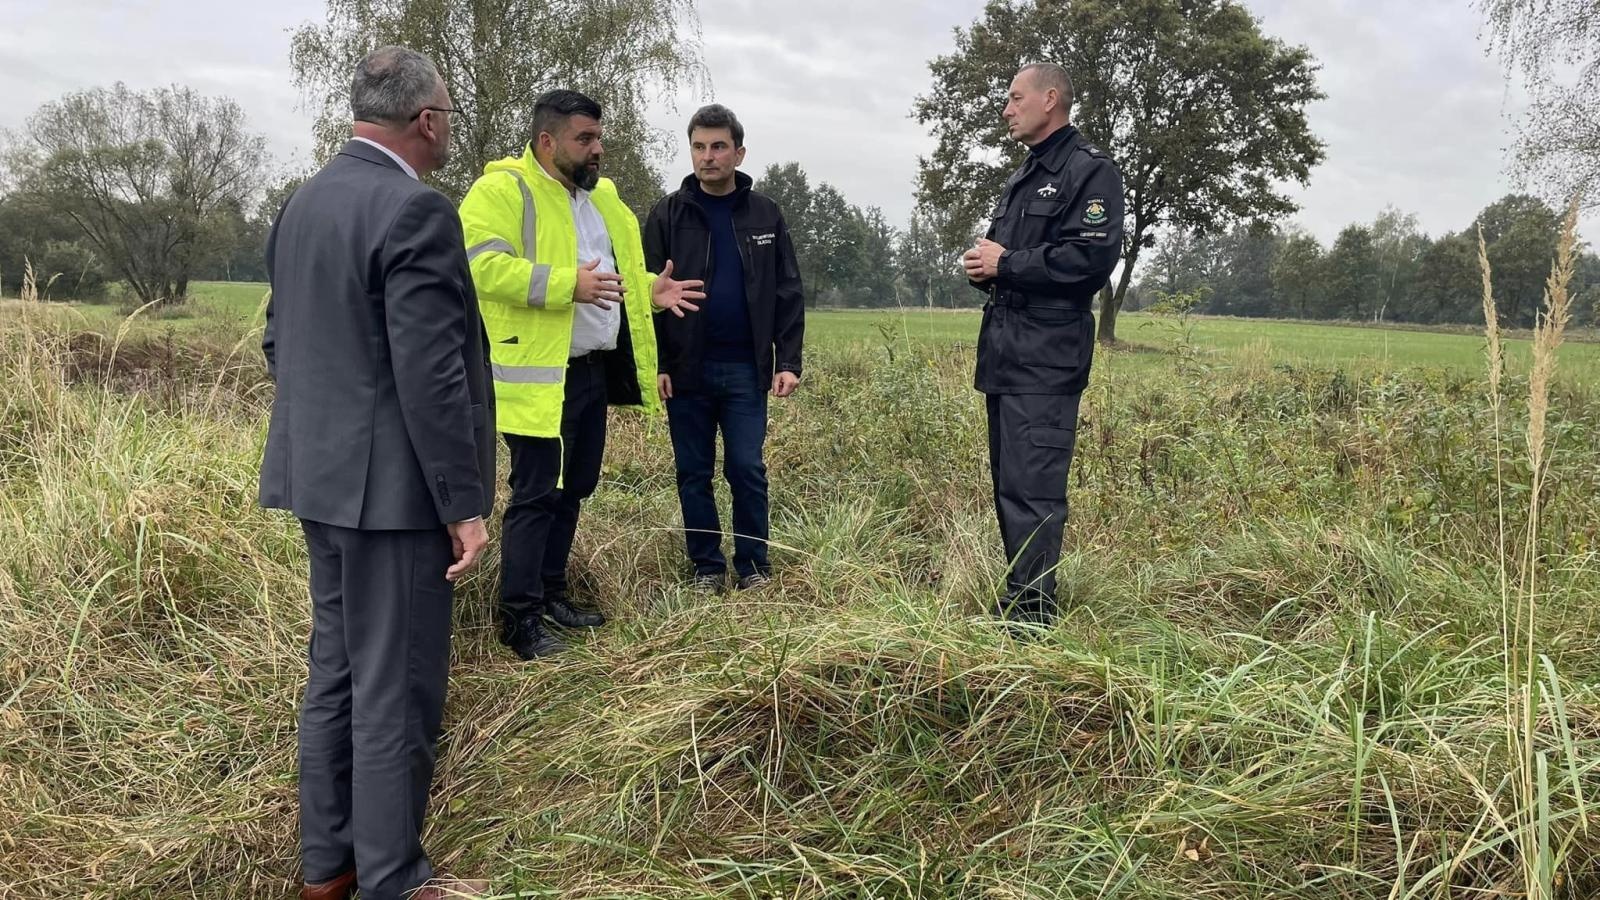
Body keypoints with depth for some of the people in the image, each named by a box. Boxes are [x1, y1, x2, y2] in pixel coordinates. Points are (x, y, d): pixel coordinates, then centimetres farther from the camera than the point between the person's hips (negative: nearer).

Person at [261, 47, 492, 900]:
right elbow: (429, 375, -22)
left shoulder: (303, 203, 11)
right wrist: (464, 504, -17)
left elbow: (278, 341, 17)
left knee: (336, 670, 17)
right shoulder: (414, 210, -18)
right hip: (392, 486, -9)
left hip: (320, 476, 9)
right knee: (396, 691, 1)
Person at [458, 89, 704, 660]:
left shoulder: (601, 196, 17)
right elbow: (481, 265, -22)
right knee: (535, 494, -5)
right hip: (539, 374, -9)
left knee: (576, 486, 15)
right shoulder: (504, 190, -10)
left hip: (593, 371, 9)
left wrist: (649, 291, 7)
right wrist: (566, 285, -28)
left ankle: (551, 592, 29)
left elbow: (619, 266, 28)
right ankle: (518, 617, 5)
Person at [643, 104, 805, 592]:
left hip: (746, 369, 0)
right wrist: (654, 364, -8)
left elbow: (787, 293, 5)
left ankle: (753, 565, 15)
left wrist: (788, 361, -3)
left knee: (748, 470, 2)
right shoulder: (669, 213, 2)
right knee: (694, 473, 7)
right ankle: (707, 565, 19)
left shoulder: (764, 213, 6)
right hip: (686, 369, 0)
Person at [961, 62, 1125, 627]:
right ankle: (1019, 600, 22)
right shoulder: (1024, 178, 23)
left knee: (1030, 488, -12)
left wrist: (1006, 265, -12)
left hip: (1047, 357, -9)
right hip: (1005, 349, 9)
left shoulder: (1090, 171, -5)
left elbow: (1092, 257, -18)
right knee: (1008, 482, 12)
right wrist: (983, 263, 4)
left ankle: (1031, 615, -7)